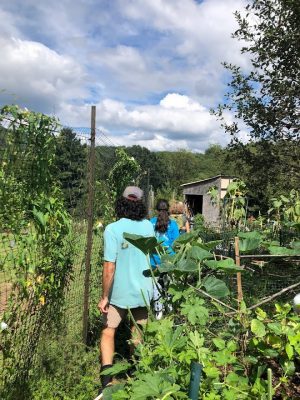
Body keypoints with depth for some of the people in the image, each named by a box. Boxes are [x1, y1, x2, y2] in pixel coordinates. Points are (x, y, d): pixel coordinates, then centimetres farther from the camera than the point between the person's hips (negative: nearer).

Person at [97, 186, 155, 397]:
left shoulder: (113, 229, -19)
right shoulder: (148, 226, -5)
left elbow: (109, 269, -20)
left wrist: (104, 297, -12)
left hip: (119, 292, -3)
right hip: (143, 290, 4)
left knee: (108, 332, 14)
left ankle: (107, 379, 6)